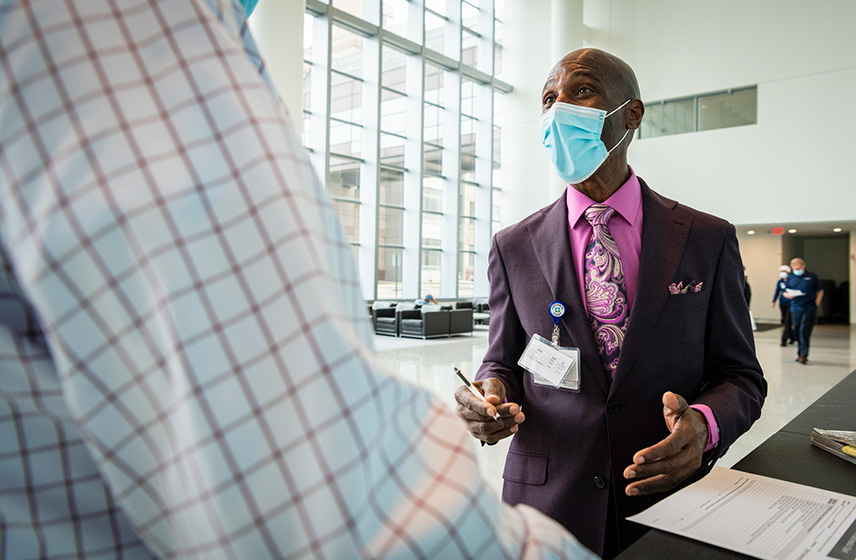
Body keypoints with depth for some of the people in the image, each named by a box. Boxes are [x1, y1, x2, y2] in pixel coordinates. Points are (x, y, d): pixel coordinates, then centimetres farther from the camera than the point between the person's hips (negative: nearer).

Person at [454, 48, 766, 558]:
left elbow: (741, 375, 1)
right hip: (547, 501, 1)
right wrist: (492, 392, -18)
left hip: (669, 503, 0)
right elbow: (503, 361, 5)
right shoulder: (513, 247, -1)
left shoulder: (708, 240, -3)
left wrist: (703, 425, -21)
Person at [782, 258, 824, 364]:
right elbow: (785, 292, 14)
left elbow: (820, 291, 8)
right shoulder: (790, 278, 11)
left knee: (804, 331, -12)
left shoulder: (812, 276, 6)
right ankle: (800, 354, 18)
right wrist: (788, 295, -9)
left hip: (809, 308, -3)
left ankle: (804, 355, -10)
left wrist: (816, 303, -3)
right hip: (795, 308, 3)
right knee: (797, 332, 6)